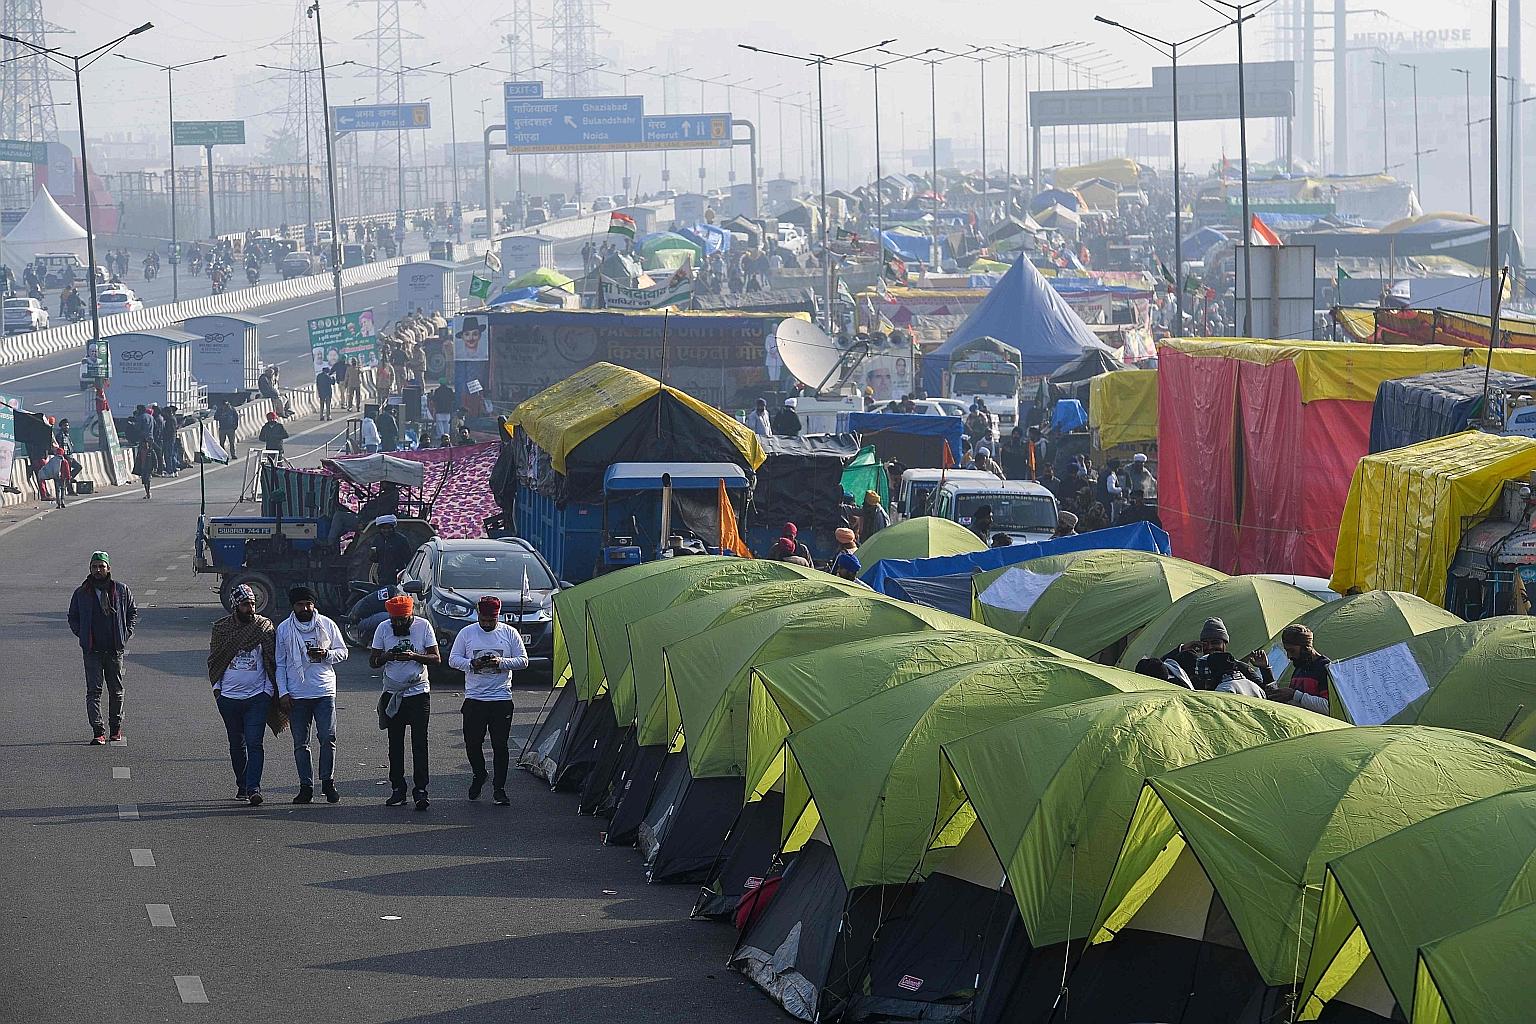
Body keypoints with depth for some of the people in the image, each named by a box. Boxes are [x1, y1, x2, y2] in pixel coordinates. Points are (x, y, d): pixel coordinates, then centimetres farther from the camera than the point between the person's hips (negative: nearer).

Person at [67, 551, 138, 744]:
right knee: (94, 690, -9)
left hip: (115, 648, 1)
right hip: (92, 650, -1)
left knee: (116, 690, 10)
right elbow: (73, 618, 13)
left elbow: (133, 612, 14)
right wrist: (82, 635, 0)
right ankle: (98, 731, -11)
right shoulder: (81, 593, 3)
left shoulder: (121, 590, 3)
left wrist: (126, 634, 3)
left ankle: (116, 728, 25)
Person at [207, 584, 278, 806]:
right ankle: (242, 785, 24)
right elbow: (214, 660, 11)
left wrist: (269, 689, -1)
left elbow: (272, 660, 5)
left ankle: (253, 788, -16)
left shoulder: (265, 626, 1)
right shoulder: (221, 628, 3)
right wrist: (217, 687, 4)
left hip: (257, 696, -2)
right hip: (229, 696, 2)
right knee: (237, 744, 12)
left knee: (254, 743, -12)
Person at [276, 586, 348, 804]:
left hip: (324, 691, -1)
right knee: (300, 743, 3)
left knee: (327, 738, -6)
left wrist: (326, 654, -12)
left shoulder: (327, 625, 4)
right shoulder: (284, 629, 4)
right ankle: (306, 786, 8)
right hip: (297, 694, 1)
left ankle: (328, 782, 5)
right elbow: (280, 663, 7)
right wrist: (283, 692, 0)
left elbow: (343, 652, 9)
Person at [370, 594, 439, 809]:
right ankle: (397, 789, 12)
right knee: (395, 744, 6)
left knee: (419, 743, -7)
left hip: (418, 692, -3)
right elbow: (373, 661, 3)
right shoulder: (383, 628, 0)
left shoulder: (423, 626, -5)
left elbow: (436, 658, -5)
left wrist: (413, 656, -21)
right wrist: (388, 656, -18)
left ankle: (420, 790, -8)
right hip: (393, 693, 3)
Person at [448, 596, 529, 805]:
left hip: (501, 699, -1)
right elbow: (453, 659, 5)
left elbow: (523, 661, 4)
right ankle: (478, 776, 30)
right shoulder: (467, 633, 5)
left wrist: (501, 662, -13)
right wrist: (471, 664, -15)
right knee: (472, 743, 3)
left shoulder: (509, 633, 4)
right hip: (474, 699, 1)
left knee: (500, 746, -3)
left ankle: (499, 789, 4)